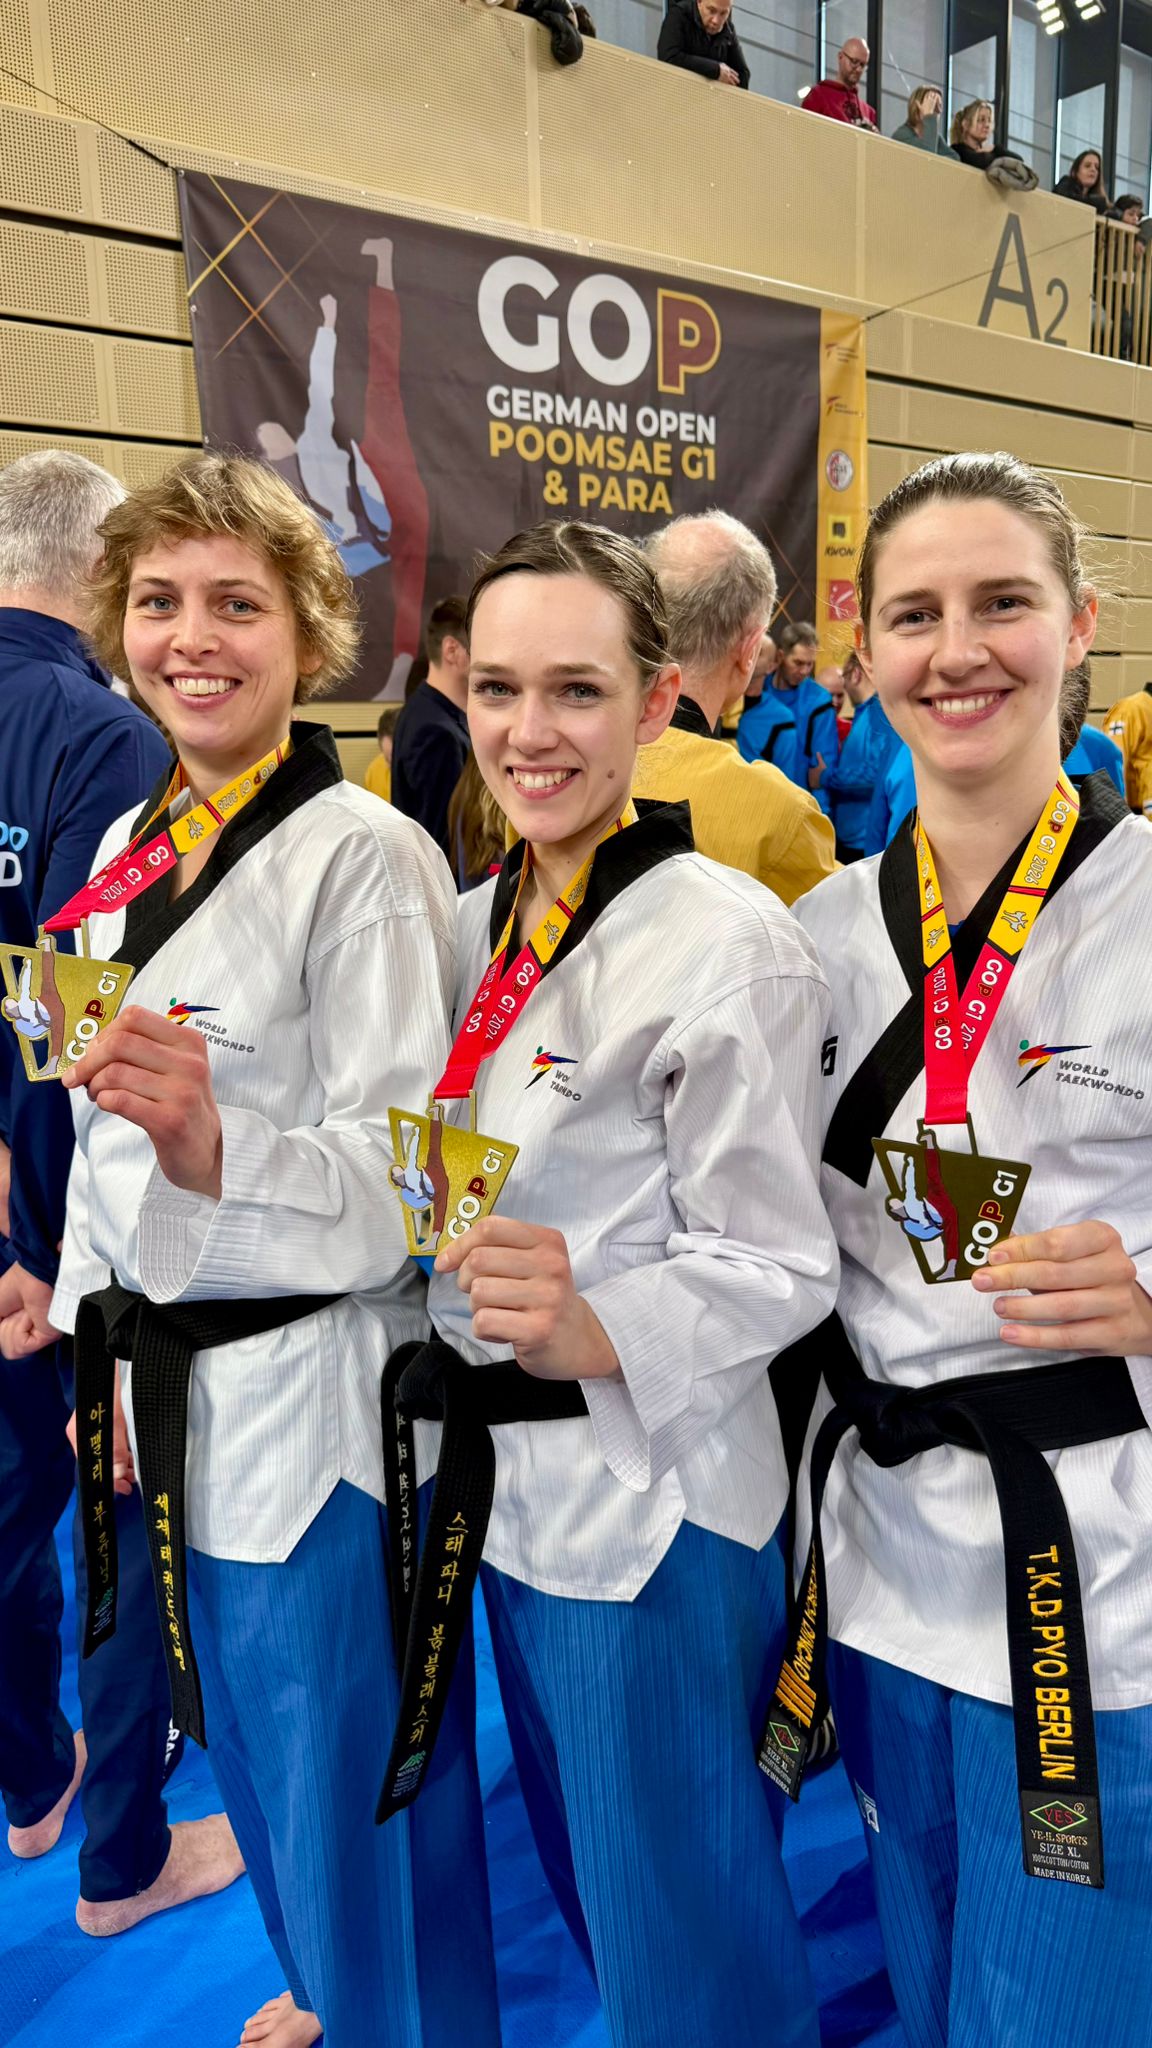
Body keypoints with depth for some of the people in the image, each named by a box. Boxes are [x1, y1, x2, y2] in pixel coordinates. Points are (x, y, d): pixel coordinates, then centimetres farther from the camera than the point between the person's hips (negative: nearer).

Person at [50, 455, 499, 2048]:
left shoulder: (369, 856, -16)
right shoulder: (129, 848, 7)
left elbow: (404, 1186, -18)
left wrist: (213, 1148, -35)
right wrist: (91, 1315, 16)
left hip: (314, 1402, -7)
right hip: (168, 1384, 8)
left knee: (354, 1791, 11)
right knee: (249, 1762, 26)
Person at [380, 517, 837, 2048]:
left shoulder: (728, 939, -18)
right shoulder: (478, 924, 5)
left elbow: (775, 1263, -16)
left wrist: (594, 1331, -31)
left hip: (654, 1501, -7)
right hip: (500, 1478, 7)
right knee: (582, 1880, 28)